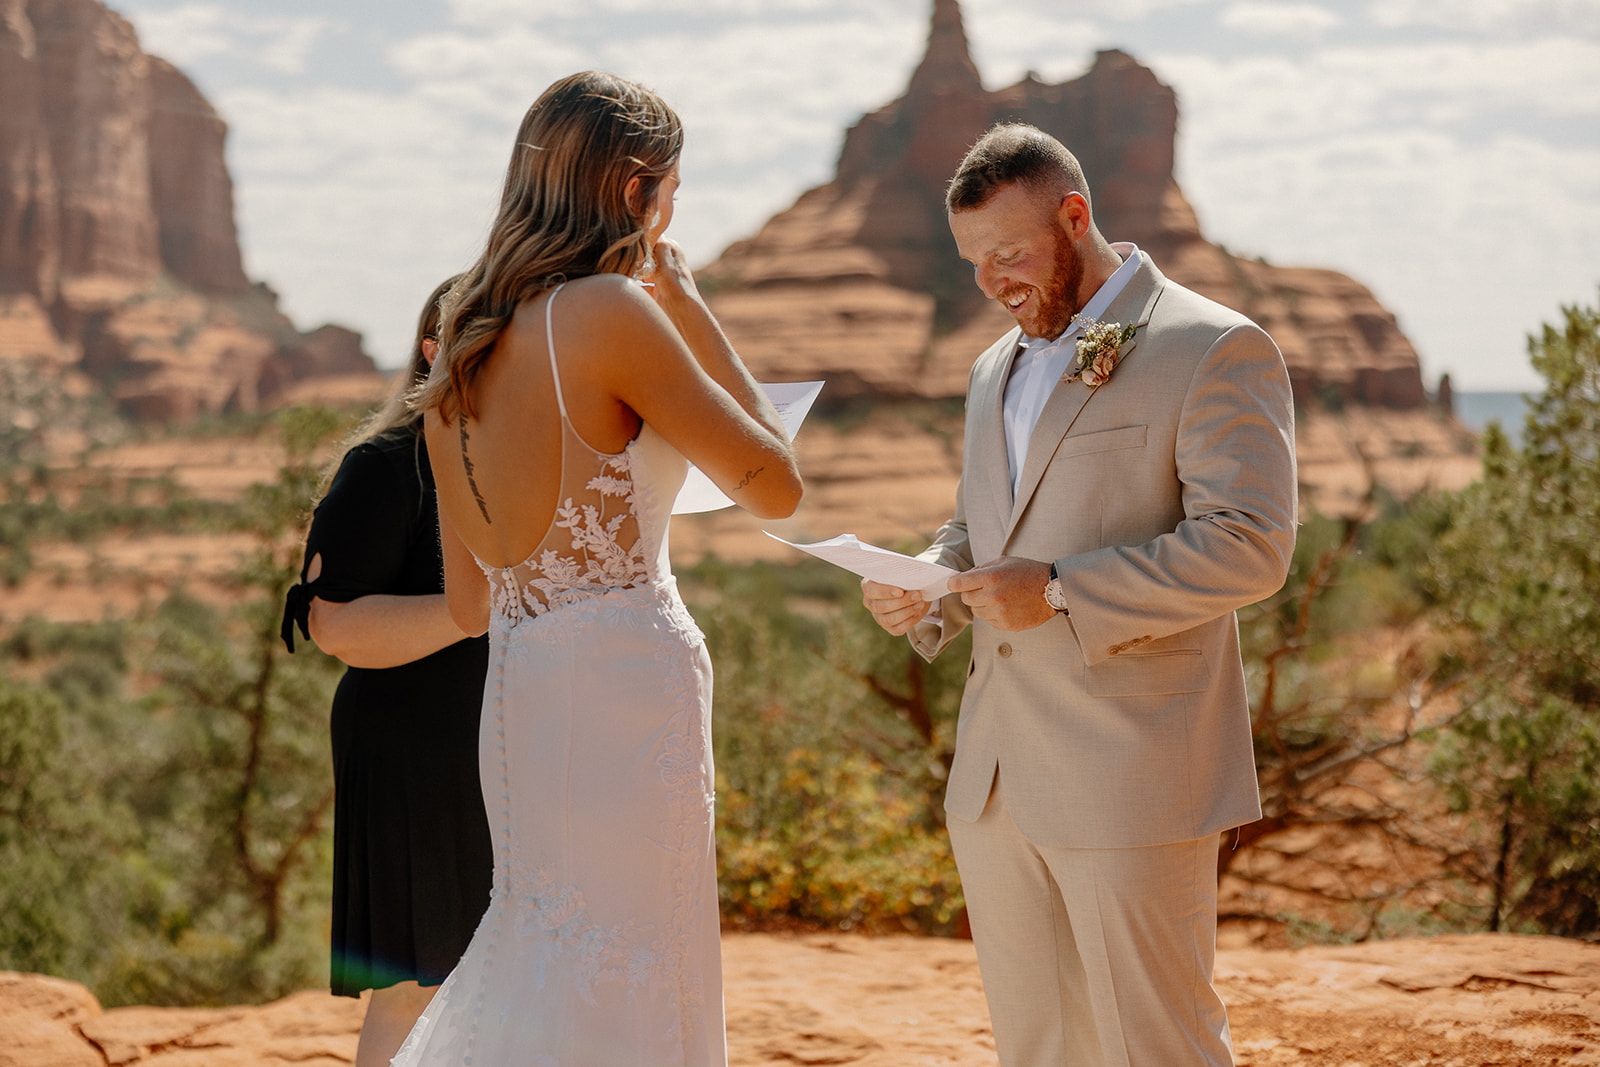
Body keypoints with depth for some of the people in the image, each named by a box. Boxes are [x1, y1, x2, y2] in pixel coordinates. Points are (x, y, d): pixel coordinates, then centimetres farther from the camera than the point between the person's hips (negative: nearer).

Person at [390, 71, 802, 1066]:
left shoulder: (463, 339, 12)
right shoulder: (609, 310, -12)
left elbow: (470, 602, 15)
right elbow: (776, 485, -6)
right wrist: (693, 313, 1)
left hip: (517, 686, 8)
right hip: (622, 679, -8)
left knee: (542, 964, 20)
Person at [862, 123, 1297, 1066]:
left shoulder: (1215, 351, -7)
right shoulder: (999, 368, 18)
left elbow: (1250, 546, -16)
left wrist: (1060, 592, -23)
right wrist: (924, 585, 4)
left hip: (1134, 776, -7)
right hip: (997, 777, 8)